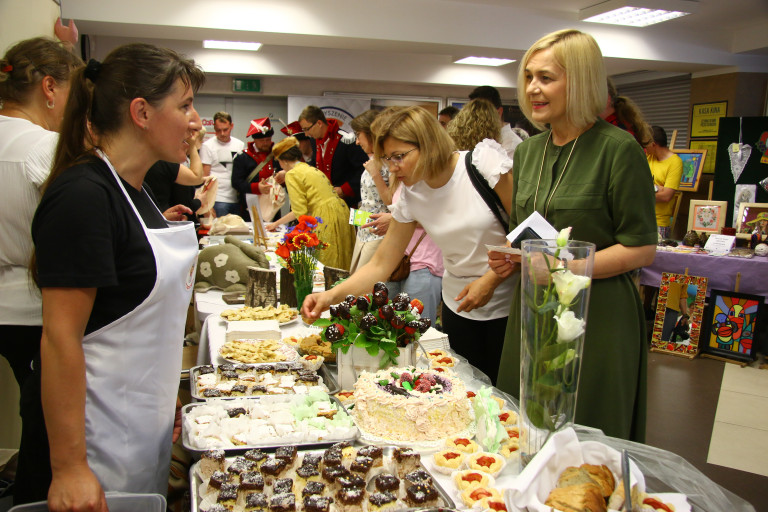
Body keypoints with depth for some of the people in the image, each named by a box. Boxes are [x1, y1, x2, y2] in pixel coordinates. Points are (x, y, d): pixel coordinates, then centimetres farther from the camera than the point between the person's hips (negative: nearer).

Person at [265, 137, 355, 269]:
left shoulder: (292, 175, -3)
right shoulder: (311, 169, 24)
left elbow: (300, 212, -10)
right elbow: (301, 209, 31)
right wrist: (277, 223, 38)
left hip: (326, 218, -9)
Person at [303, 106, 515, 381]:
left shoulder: (485, 162, -15)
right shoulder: (410, 196, -3)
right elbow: (381, 264, -1)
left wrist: (491, 279, -19)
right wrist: (331, 295, -13)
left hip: (508, 300, -3)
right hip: (459, 304, 4)